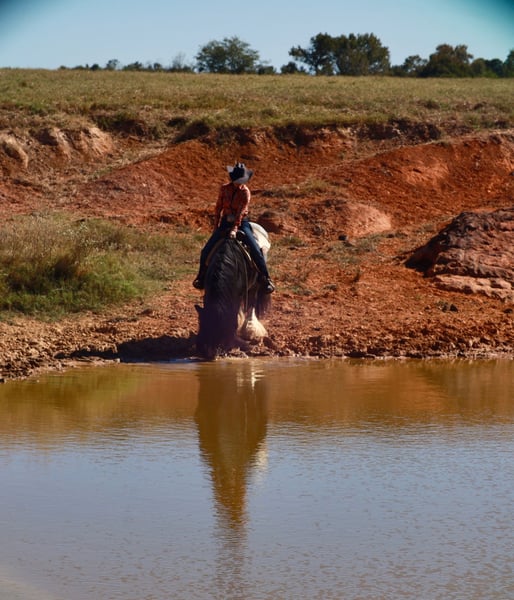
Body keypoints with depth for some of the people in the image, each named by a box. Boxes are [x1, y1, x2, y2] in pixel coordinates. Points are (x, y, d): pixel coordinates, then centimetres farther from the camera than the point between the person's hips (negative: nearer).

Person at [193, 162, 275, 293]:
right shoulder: (224, 189, -3)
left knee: (256, 251, -18)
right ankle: (202, 275, 19)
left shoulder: (245, 192, -13)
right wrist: (216, 226, 6)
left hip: (241, 223, -3)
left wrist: (234, 229, -27)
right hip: (225, 222, 3)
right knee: (206, 251, -4)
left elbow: (241, 212, -19)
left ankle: (266, 279, -6)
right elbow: (218, 208, 7)